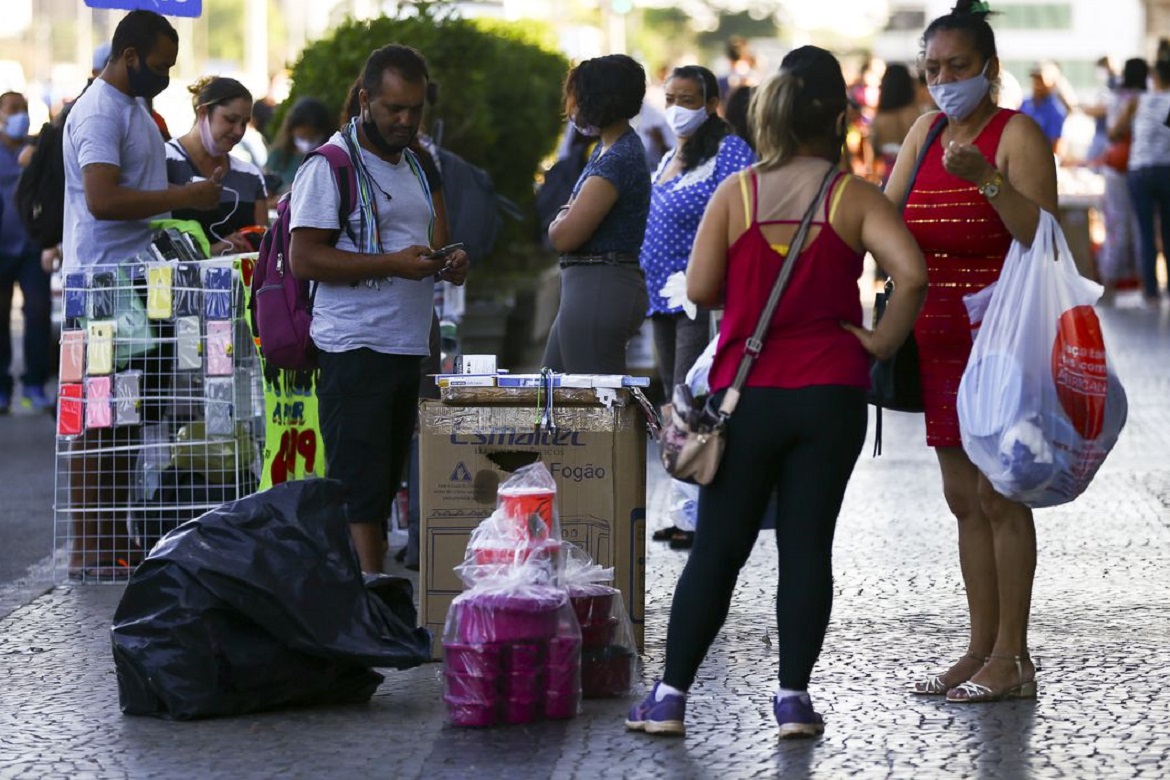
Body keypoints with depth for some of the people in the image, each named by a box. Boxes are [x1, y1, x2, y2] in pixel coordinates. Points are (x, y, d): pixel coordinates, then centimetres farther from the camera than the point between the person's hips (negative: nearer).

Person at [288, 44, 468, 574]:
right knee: (359, 489, -11)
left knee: (384, 487, 9)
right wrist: (391, 264, -22)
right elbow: (303, 257, -14)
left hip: (410, 350, 8)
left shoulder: (414, 167, 19)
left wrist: (447, 265, 6)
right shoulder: (331, 167, -7)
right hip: (354, 351, -8)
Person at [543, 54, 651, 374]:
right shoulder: (606, 147, 15)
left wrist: (560, 220, 2)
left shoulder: (617, 160, -18)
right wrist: (568, 219, -3)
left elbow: (565, 236, -20)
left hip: (598, 292, -11)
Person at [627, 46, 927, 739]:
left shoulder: (735, 194, -2)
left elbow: (699, 289, -5)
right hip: (831, 394, -1)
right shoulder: (855, 198, -5)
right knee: (808, 545, 6)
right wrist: (884, 340, -5)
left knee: (718, 548, 7)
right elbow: (912, 273, -18)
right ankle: (794, 695, 5)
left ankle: (671, 696, 7)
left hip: (748, 393, 1)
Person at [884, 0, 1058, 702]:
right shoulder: (928, 131, 13)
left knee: (999, 493, -6)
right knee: (964, 496, 9)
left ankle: (1012, 658, -2)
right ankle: (981, 650, 15)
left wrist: (986, 178, -30)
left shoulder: (1018, 134, -9)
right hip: (941, 340, 7)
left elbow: (1045, 236, -20)